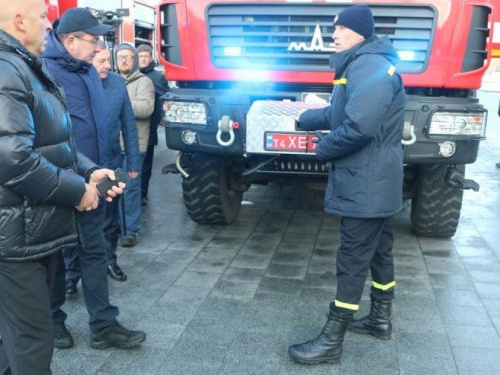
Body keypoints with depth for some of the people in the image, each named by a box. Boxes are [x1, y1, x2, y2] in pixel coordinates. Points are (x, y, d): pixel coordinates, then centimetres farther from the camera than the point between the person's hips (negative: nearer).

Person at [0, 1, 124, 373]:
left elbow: (53, 143, 20)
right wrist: (77, 190, -18)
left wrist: (89, 171, 4)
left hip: (37, 226, 10)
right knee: (31, 340, 2)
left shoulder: (30, 69, 16)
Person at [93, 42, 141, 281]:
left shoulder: (117, 83, -3)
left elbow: (128, 125, 2)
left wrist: (133, 162, 1)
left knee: (109, 216, 16)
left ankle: (109, 259, 33)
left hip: (111, 162, 3)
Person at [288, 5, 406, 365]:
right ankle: (381, 319, 34)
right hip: (378, 183, 11)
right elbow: (338, 113, 27)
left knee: (353, 260, -6)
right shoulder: (363, 66, 18)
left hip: (366, 186, -11)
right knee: (379, 252, 19)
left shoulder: (371, 66, -18)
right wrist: (301, 118, 31)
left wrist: (323, 149, -14)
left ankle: (332, 342, 3)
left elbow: (358, 127, -29)